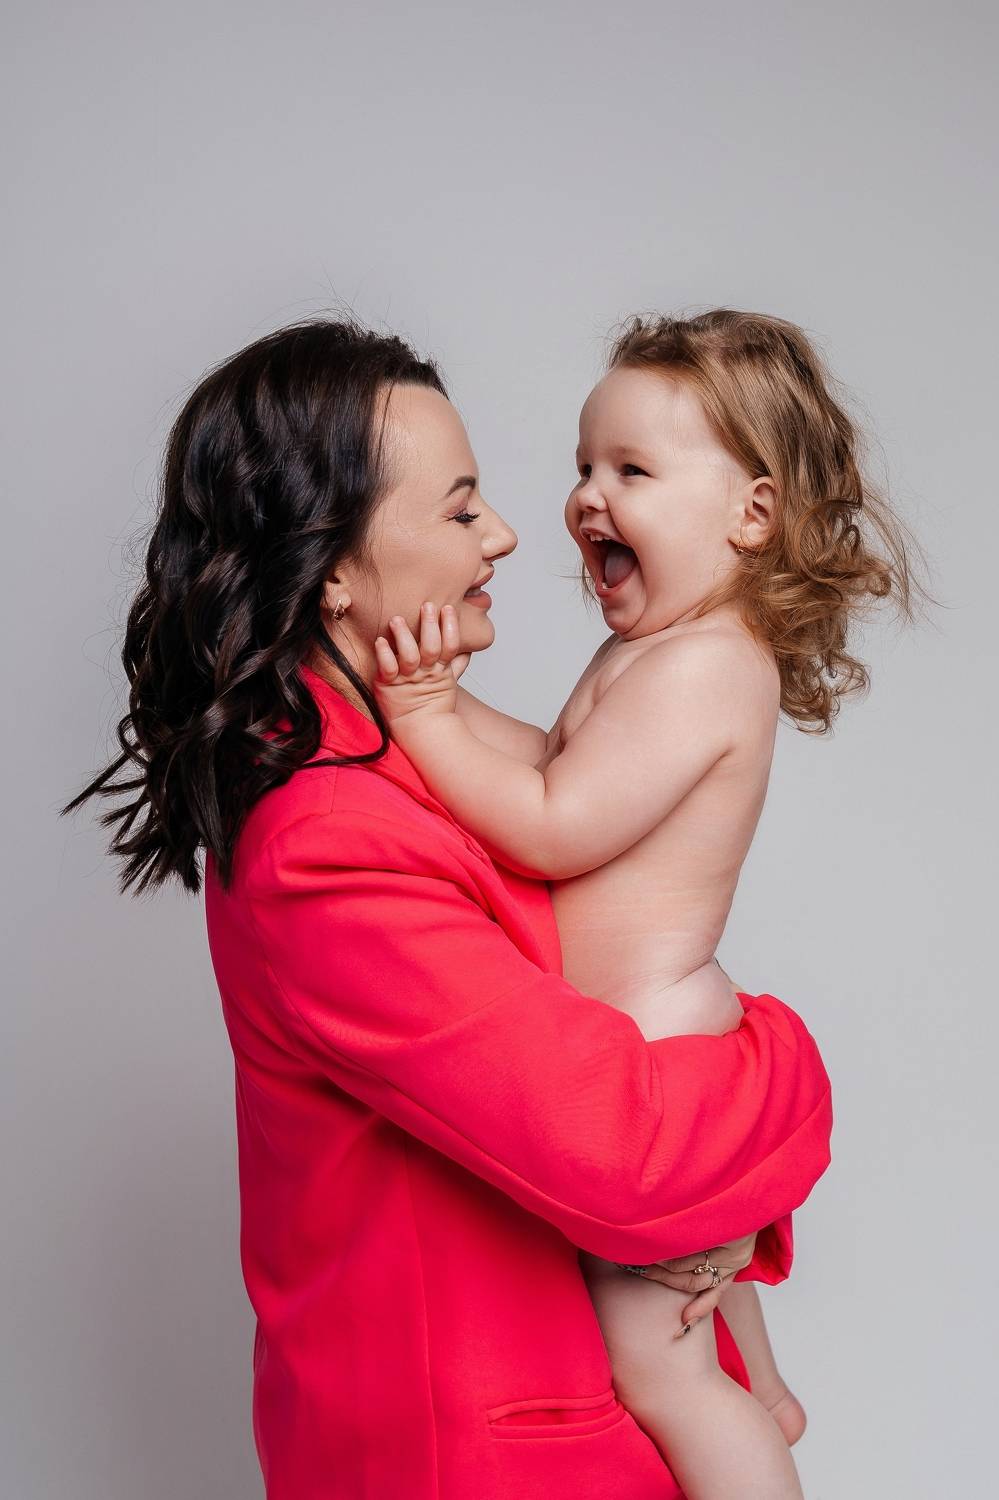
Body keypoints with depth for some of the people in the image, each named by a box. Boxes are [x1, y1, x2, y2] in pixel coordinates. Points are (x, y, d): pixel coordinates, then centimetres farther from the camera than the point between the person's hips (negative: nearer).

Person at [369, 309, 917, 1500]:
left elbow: (554, 831, -27)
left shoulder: (699, 667, -24)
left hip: (646, 1052, -11)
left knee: (654, 1366, 0)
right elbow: (563, 766, 8)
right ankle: (760, 1401, 59)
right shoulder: (659, 649, 9)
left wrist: (424, 718, -22)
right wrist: (449, 700, -4)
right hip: (669, 1024, 11)